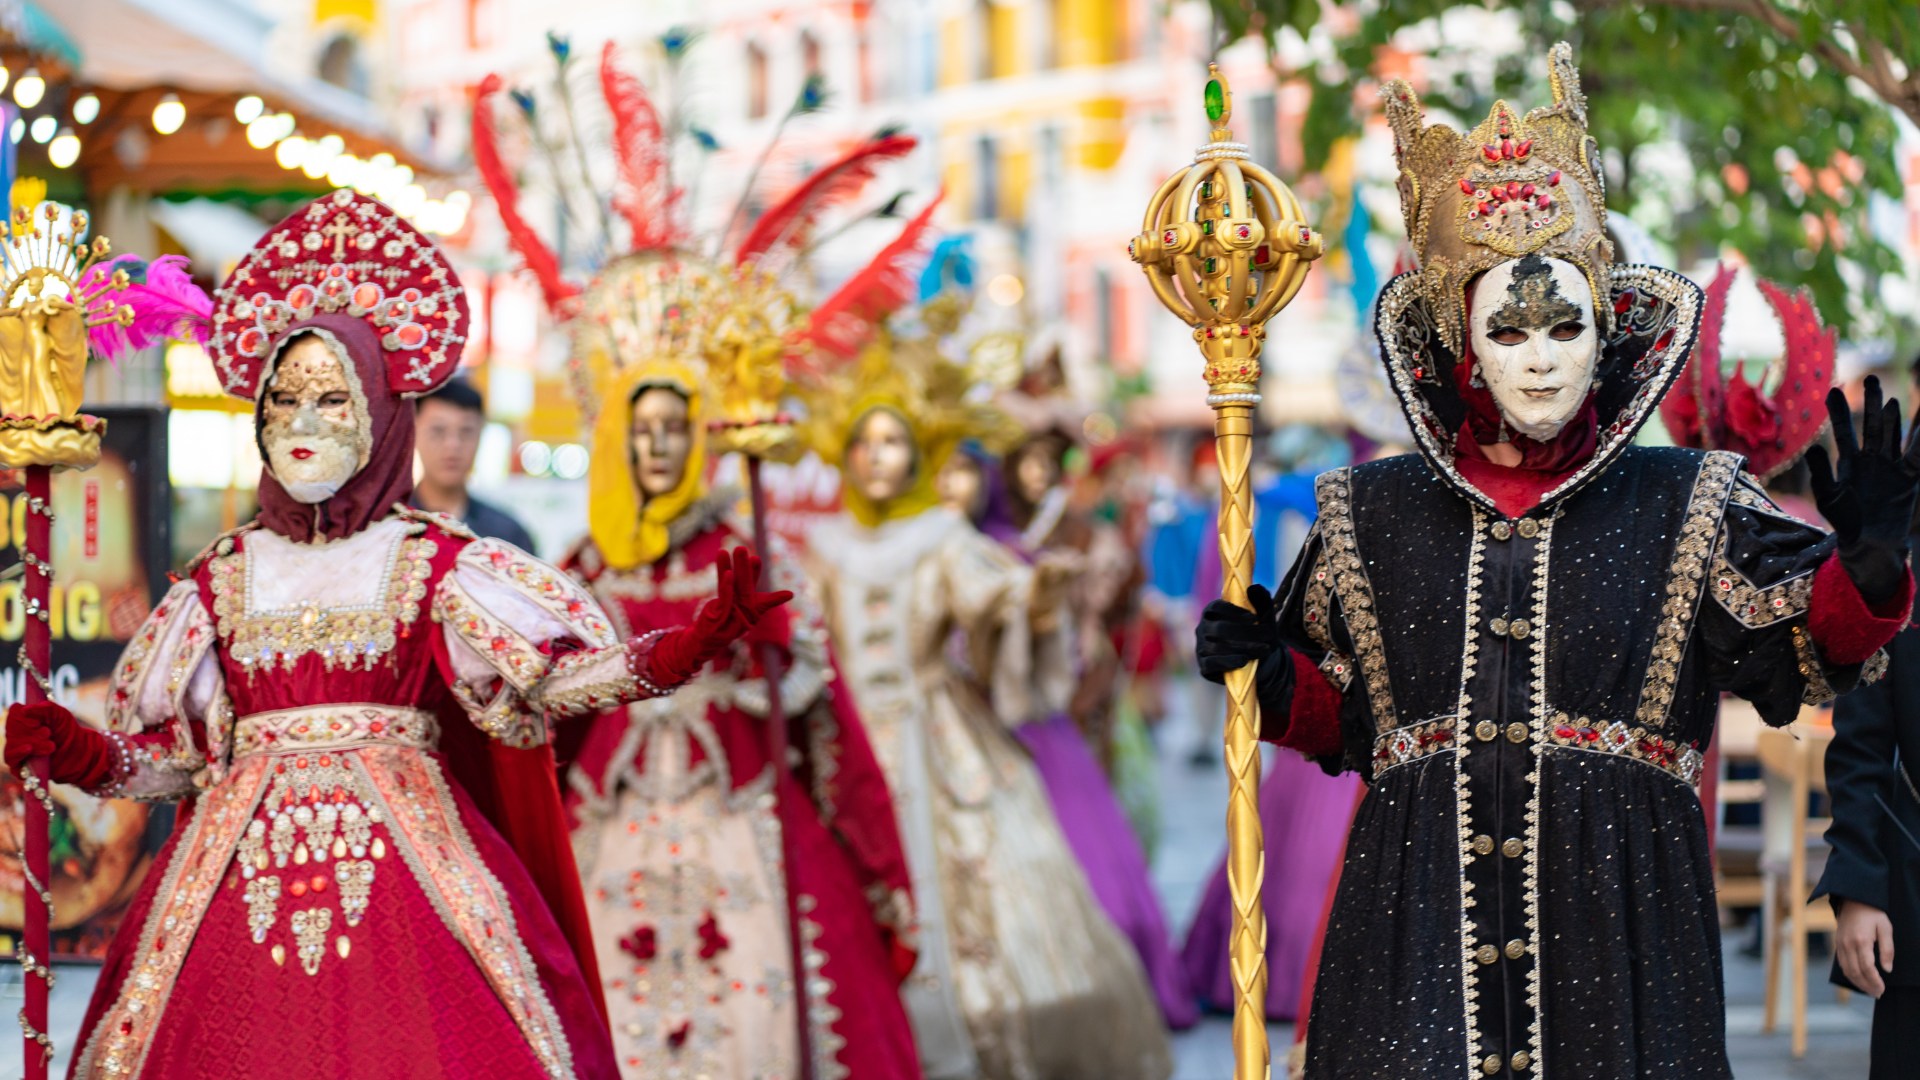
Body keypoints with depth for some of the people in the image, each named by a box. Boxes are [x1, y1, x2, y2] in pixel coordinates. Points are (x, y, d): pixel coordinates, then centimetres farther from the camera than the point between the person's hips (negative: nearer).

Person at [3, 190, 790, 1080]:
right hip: (240, 867, 2)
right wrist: (74, 751, -6)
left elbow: (564, 671, -5)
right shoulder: (222, 578, 13)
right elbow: (169, 754, 12)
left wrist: (696, 641, -20)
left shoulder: (433, 563, 6)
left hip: (404, 856, -2)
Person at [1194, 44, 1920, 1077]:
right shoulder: (1377, 514, 9)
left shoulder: (1685, 507, 5)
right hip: (1421, 907, 1)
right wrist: (1270, 675, -1)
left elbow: (1802, 653, 0)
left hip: (1616, 912, 0)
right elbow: (1339, 713, 17)